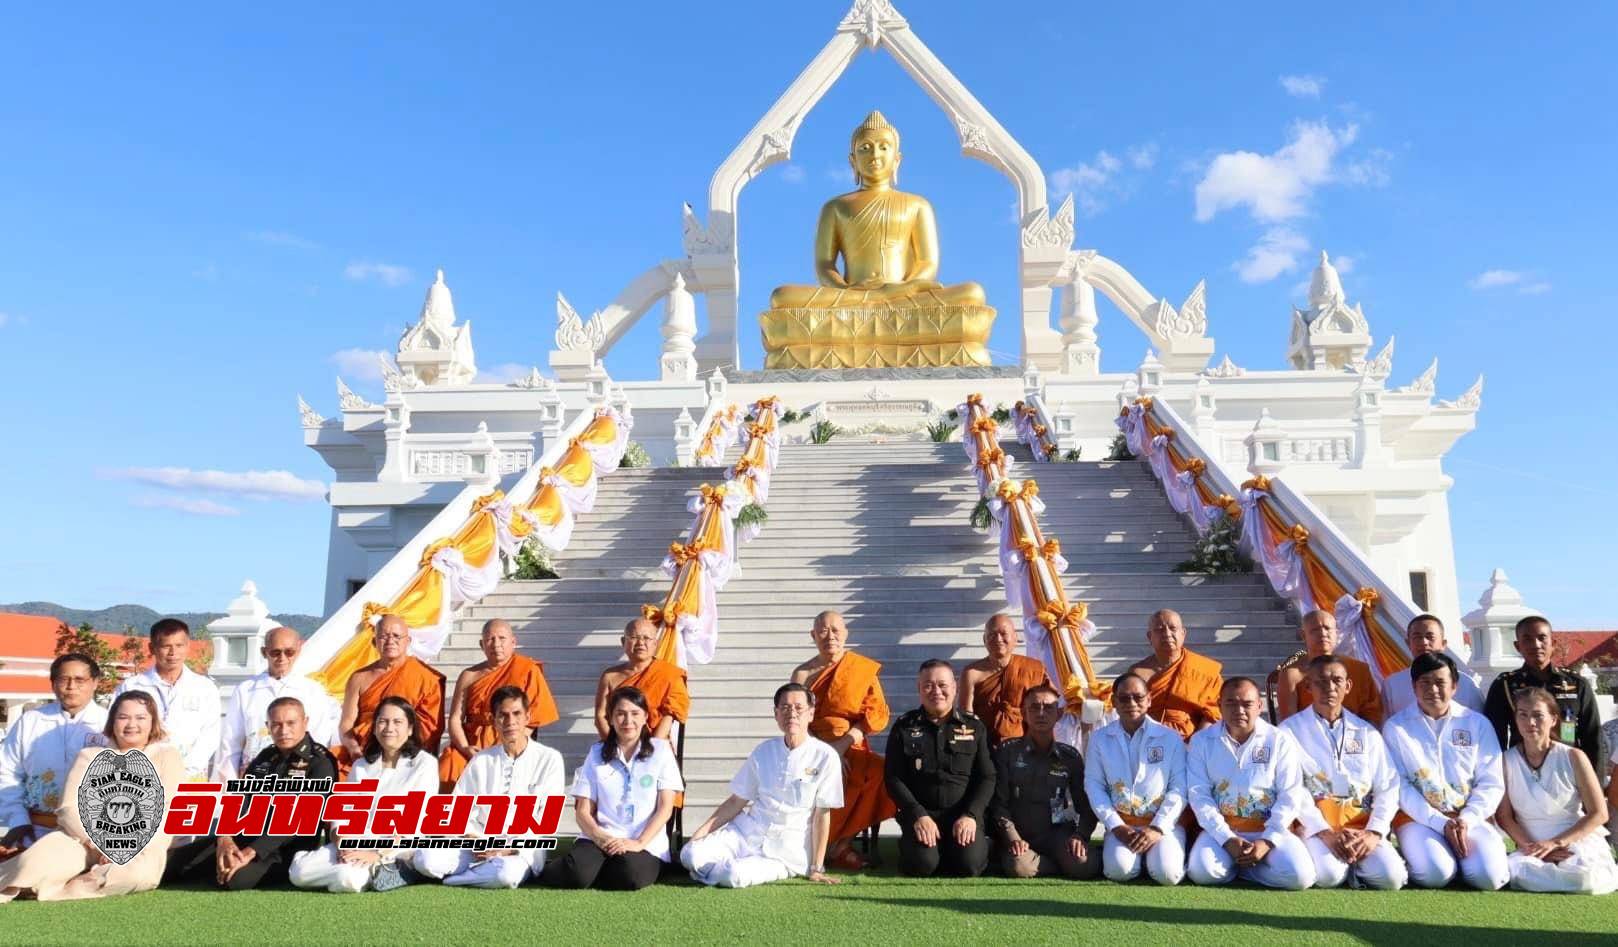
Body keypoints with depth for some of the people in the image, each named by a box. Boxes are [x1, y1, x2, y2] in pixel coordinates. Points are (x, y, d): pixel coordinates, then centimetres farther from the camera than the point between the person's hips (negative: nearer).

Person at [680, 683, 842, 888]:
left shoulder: (824, 756, -7)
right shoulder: (764, 751, 6)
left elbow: (822, 816, -7)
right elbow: (737, 801, 11)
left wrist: (816, 869, -8)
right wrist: (701, 832, 2)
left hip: (788, 847, -4)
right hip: (747, 831, 5)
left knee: (736, 876, -29)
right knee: (691, 854, -17)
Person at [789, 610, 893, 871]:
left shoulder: (864, 668, 5)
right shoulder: (803, 674, 5)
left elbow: (878, 713, 0)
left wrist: (844, 744, -13)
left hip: (854, 751, 1)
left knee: (882, 774, -30)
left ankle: (839, 844, -14)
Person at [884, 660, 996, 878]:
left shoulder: (974, 727, 7)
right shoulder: (904, 727, 5)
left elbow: (987, 777, 5)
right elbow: (893, 778, 1)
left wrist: (971, 815, -10)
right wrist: (918, 815, -13)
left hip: (964, 813, 1)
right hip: (919, 813, 0)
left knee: (969, 865, -23)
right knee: (922, 865, -25)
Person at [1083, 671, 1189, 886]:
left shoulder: (1171, 738, 0)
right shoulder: (1100, 739, 4)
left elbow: (1179, 789, -4)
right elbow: (1094, 787, 0)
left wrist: (1157, 828, -13)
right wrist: (1116, 827, -10)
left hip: (1164, 823, 0)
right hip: (1121, 825, 1)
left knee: (1166, 873, -24)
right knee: (1119, 870, -25)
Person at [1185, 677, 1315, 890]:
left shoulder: (1280, 740, 0)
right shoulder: (1202, 741, 0)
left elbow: (1289, 796, -4)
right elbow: (1199, 795, -6)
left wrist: (1268, 841, -15)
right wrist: (1227, 839, -17)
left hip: (1269, 829, 1)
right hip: (1221, 830, 0)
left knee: (1299, 876, -26)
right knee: (1202, 871, -28)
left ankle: (1240, 864, 2)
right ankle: (1236, 861, 6)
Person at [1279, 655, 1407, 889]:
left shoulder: (1367, 732, 14)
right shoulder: (1290, 730, 3)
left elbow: (1388, 788, 7)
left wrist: (1374, 833, -10)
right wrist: (1325, 833, -16)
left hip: (1362, 824, 3)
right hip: (1315, 824, -2)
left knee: (1391, 877, -23)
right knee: (1328, 875, -30)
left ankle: (1358, 865, 8)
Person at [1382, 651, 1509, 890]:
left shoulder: (1478, 724, 7)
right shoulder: (1395, 727, 2)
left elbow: (1491, 783, 4)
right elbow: (1399, 786, -5)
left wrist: (1466, 820, -11)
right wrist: (1440, 823, -15)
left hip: (1470, 818, 2)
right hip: (1418, 817, -2)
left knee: (1488, 875, -23)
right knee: (1434, 873, -29)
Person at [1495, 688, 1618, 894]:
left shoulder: (1573, 758, -3)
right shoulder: (1506, 761, 0)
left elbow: (1599, 814, -3)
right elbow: (1504, 817, 1)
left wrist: (1554, 843, -12)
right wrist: (1534, 849, -15)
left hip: (1579, 841, -1)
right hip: (1533, 847, 1)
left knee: (1585, 878, -34)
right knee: (1513, 870, -33)